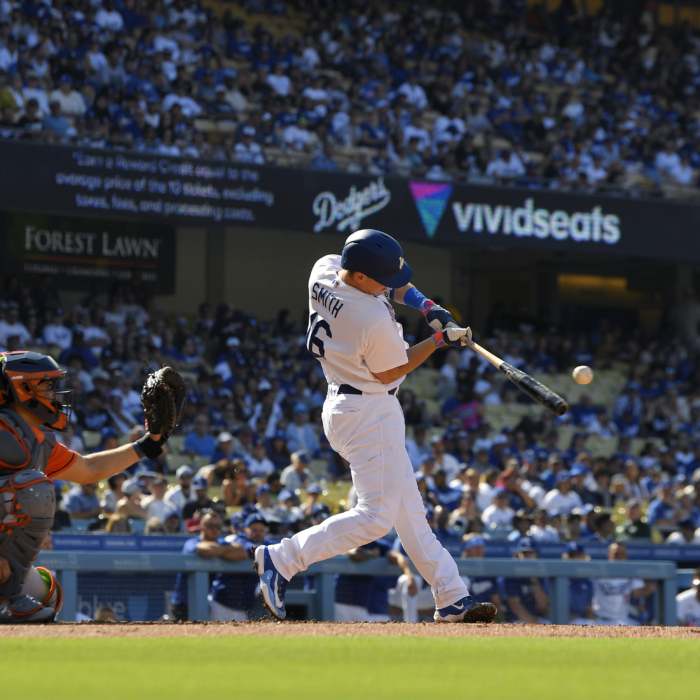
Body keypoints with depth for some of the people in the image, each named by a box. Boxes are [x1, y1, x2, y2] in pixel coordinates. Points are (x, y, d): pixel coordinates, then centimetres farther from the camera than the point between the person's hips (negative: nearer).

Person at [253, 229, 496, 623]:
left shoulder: (323, 270, -4)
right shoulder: (374, 320, -29)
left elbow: (394, 283, 13)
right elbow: (391, 372, -12)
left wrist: (426, 305, 0)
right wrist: (439, 340, -6)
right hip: (371, 415, -10)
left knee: (410, 512, 13)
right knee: (376, 516, -7)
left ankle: (452, 599, 18)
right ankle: (280, 560, -6)